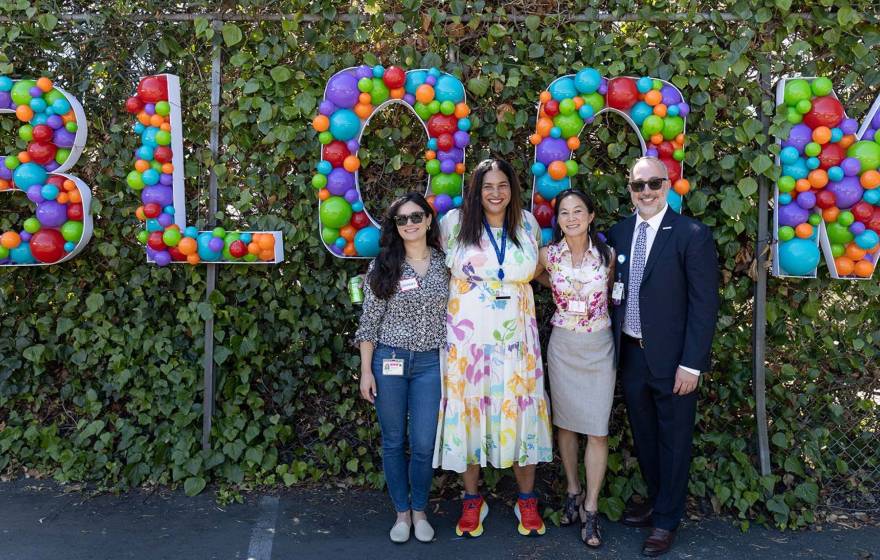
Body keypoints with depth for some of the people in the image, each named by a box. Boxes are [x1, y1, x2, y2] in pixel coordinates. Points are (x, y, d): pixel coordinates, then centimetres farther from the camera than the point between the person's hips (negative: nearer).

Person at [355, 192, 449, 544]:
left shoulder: (444, 263, 3)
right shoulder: (383, 266, -2)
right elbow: (369, 321, -1)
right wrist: (366, 370, -4)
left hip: (430, 363, 1)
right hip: (389, 360, -1)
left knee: (424, 444, 3)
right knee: (393, 441, 9)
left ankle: (420, 512, 25)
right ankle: (401, 512, 26)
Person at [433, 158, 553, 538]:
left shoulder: (527, 224, 4)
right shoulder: (455, 223, -3)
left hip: (516, 336, 2)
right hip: (467, 336, -1)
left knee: (520, 412, 6)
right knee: (469, 410, 6)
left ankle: (527, 500, 23)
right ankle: (472, 501, 23)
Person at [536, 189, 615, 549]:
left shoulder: (607, 255, -4)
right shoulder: (548, 255, -5)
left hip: (599, 347, -1)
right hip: (563, 346, 1)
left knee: (597, 430, -2)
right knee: (565, 423, 11)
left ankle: (590, 509, 9)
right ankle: (573, 493, 28)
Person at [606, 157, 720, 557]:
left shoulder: (692, 235, -12)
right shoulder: (618, 234, 4)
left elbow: (704, 305, -12)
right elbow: (614, 294, 9)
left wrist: (691, 364, -15)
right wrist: (613, 350, 6)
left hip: (671, 359, -5)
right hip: (630, 355, 5)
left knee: (673, 441, 10)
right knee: (643, 436, 19)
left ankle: (666, 520, 27)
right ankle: (655, 500, 40)